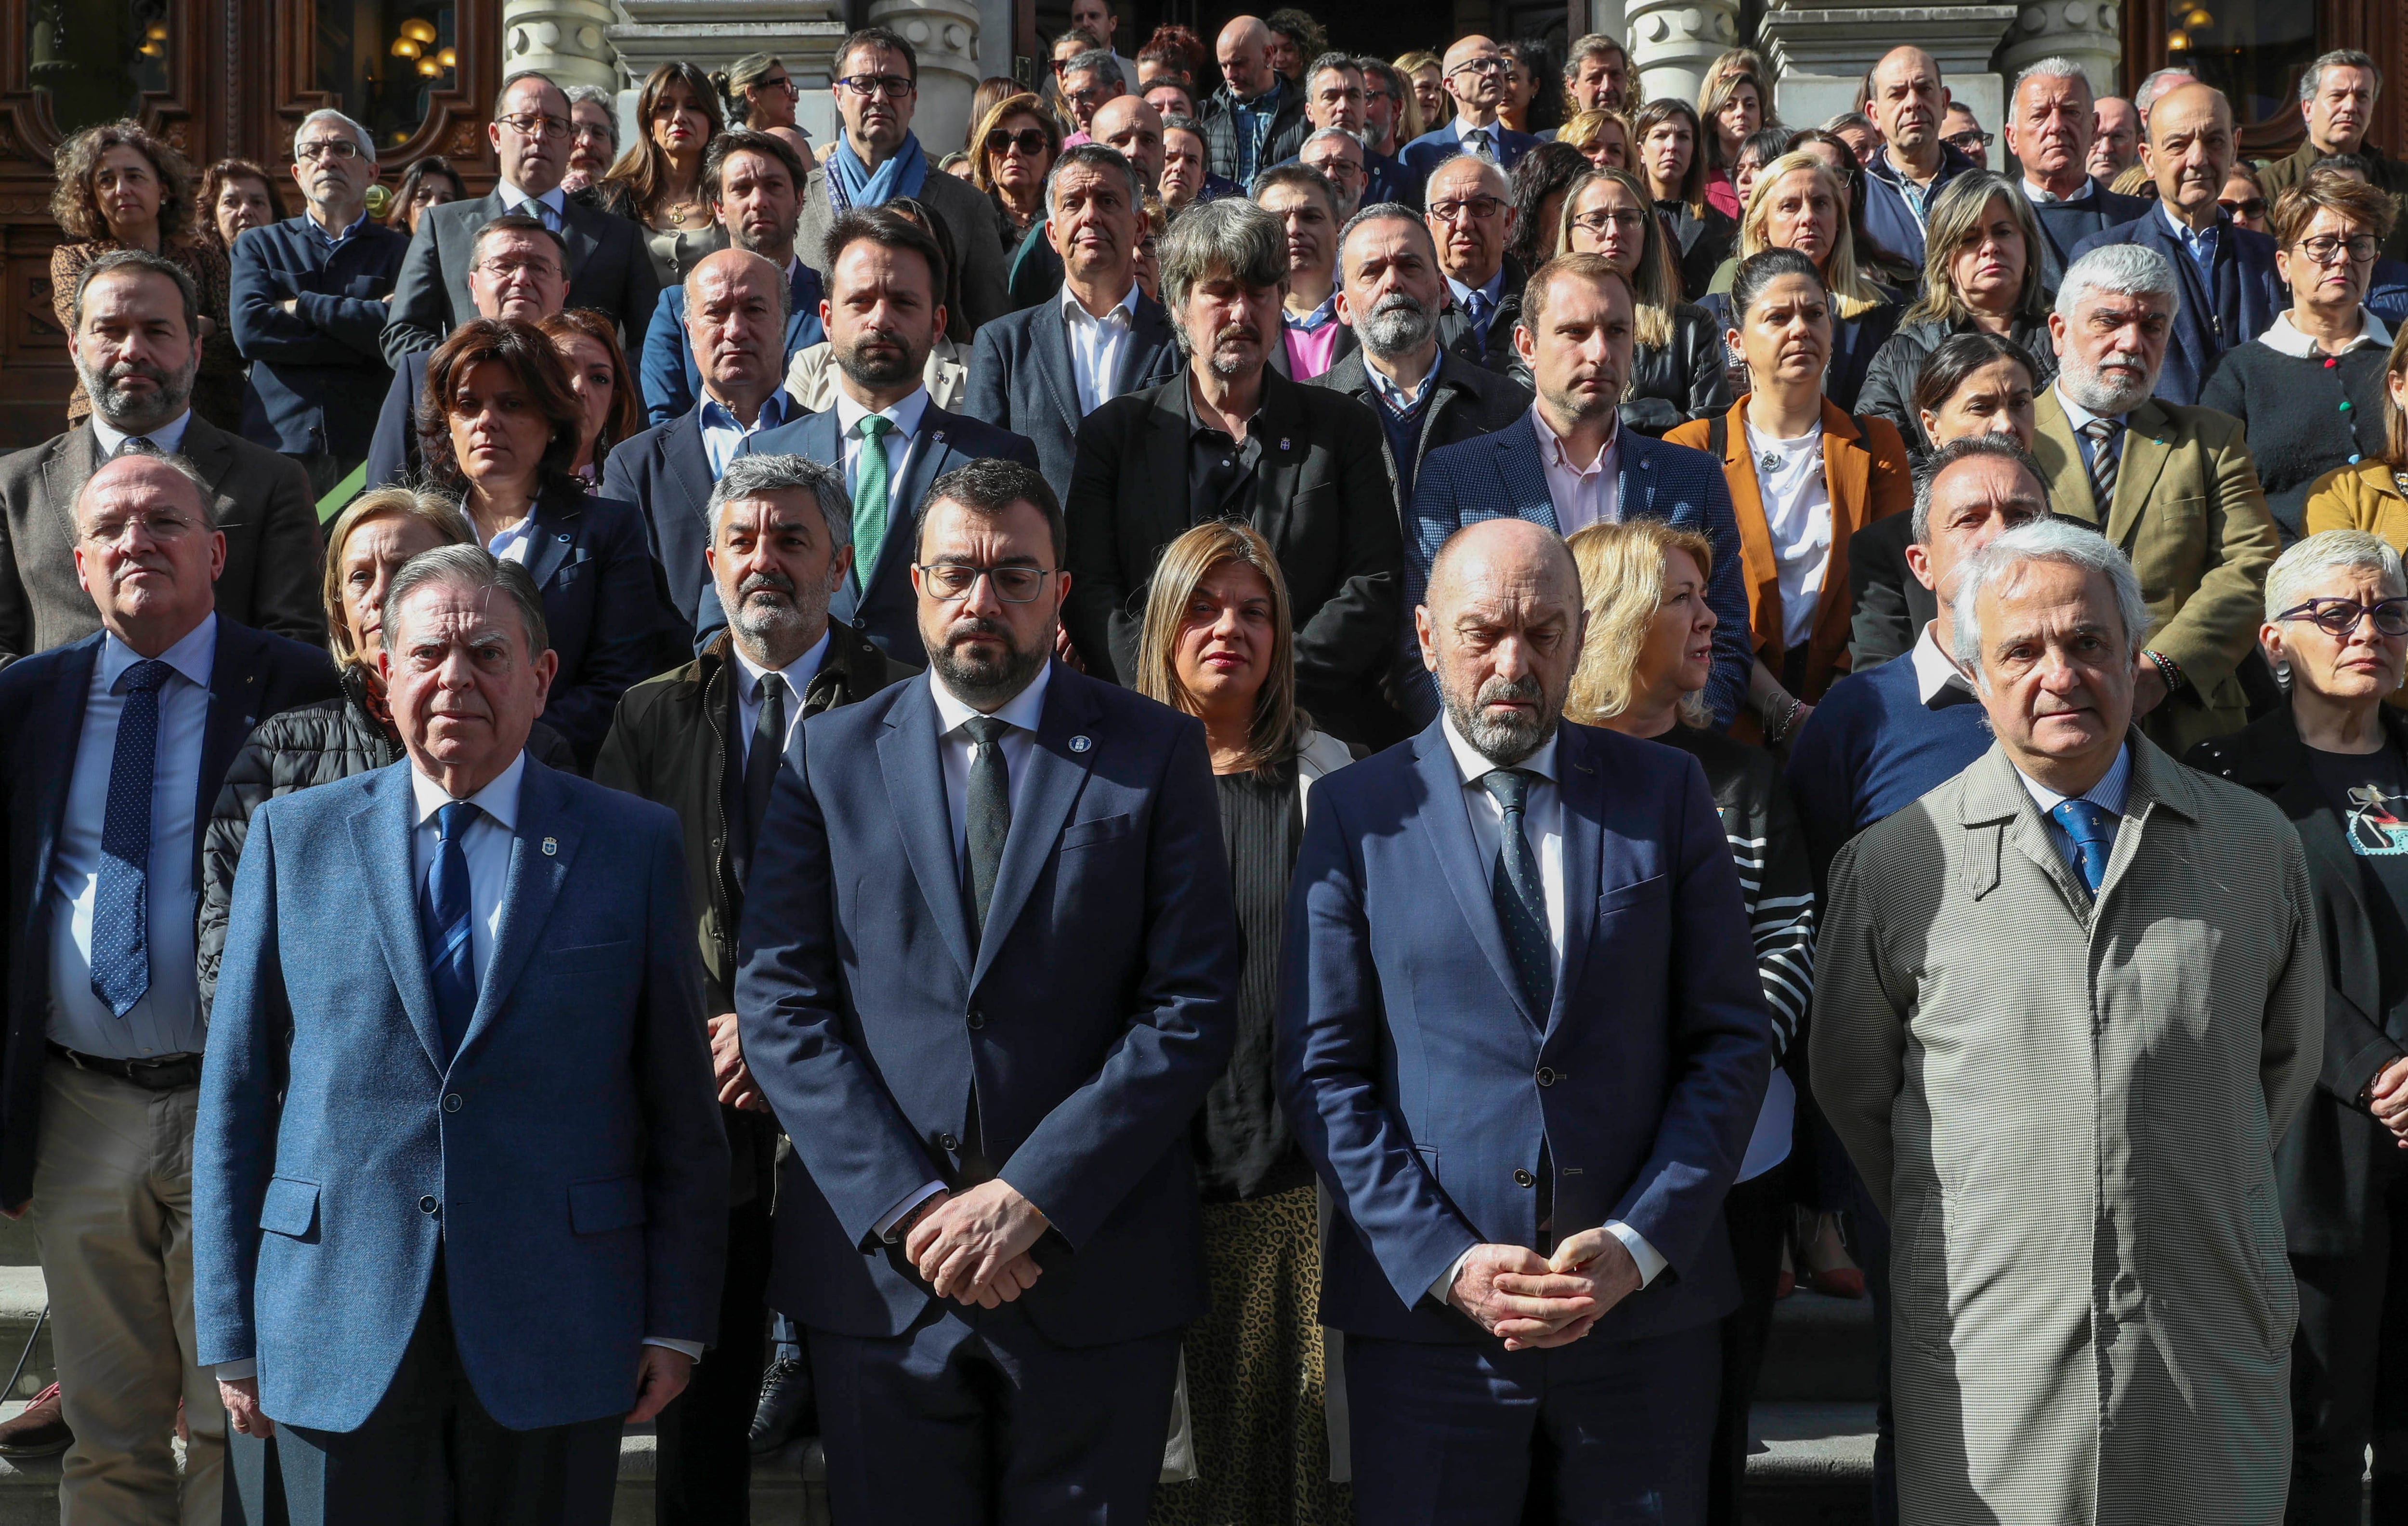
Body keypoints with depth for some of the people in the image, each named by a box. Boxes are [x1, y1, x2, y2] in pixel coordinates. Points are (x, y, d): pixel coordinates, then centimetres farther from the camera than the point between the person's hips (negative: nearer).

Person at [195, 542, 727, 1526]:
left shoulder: (635, 844, 3)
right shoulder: (293, 837, 6)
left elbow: (681, 1105, 2)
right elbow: (234, 1098, 5)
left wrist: (676, 1321, -1)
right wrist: (232, 1332, 2)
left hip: (556, 1338, 0)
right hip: (337, 1346, 1)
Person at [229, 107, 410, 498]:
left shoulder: (401, 252, 13)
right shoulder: (259, 247, 18)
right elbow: (250, 329, -1)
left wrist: (302, 306, -2)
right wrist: (362, 334, -3)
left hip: (371, 450, -1)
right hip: (278, 446, 1)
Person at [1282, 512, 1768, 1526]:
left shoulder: (1664, 795, 5)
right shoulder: (1358, 812, 2)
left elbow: (1731, 1039, 4)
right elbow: (1322, 1069, -1)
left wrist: (1638, 1245, -7)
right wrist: (1446, 1264, -10)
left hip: (1646, 1305, 1)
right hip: (1423, 1309, -1)